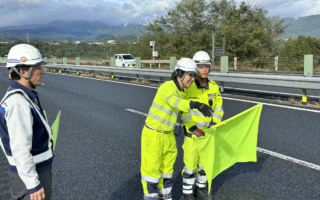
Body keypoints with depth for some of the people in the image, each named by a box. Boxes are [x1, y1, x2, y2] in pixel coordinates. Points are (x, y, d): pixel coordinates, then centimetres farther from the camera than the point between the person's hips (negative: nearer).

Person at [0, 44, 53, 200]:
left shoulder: (22, 96, 6)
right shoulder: (18, 103, -26)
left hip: (35, 169, 10)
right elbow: (20, 149, -27)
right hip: (29, 175, -10)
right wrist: (33, 185, -22)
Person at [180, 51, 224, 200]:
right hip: (191, 132, -5)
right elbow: (183, 111, -15)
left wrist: (214, 125, -10)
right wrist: (193, 129, -22)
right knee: (190, 163, 1)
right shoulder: (188, 87, -17)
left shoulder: (214, 87, -1)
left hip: (207, 131, 5)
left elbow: (218, 109, 5)